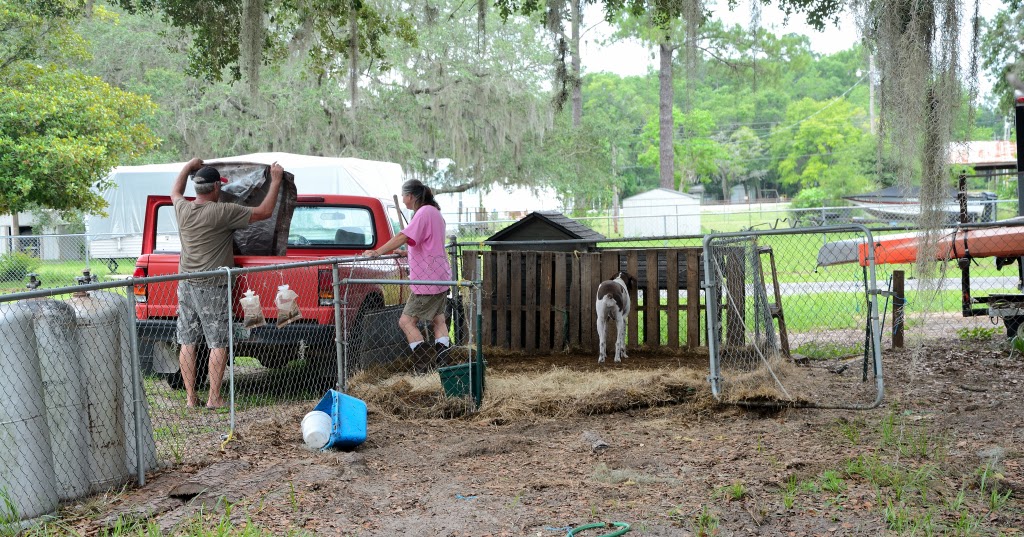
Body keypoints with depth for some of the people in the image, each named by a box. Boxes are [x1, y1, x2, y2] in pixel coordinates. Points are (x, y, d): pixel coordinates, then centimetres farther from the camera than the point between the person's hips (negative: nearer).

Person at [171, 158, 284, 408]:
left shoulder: (182, 209, 1)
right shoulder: (223, 212, -15)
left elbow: (175, 192, 28)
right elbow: (264, 212, -9)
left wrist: (189, 166, 38)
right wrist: (276, 181, 2)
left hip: (186, 285, 6)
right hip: (213, 288, -6)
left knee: (187, 343, 8)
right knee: (218, 344, 2)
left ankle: (190, 397, 11)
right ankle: (214, 397, 2)